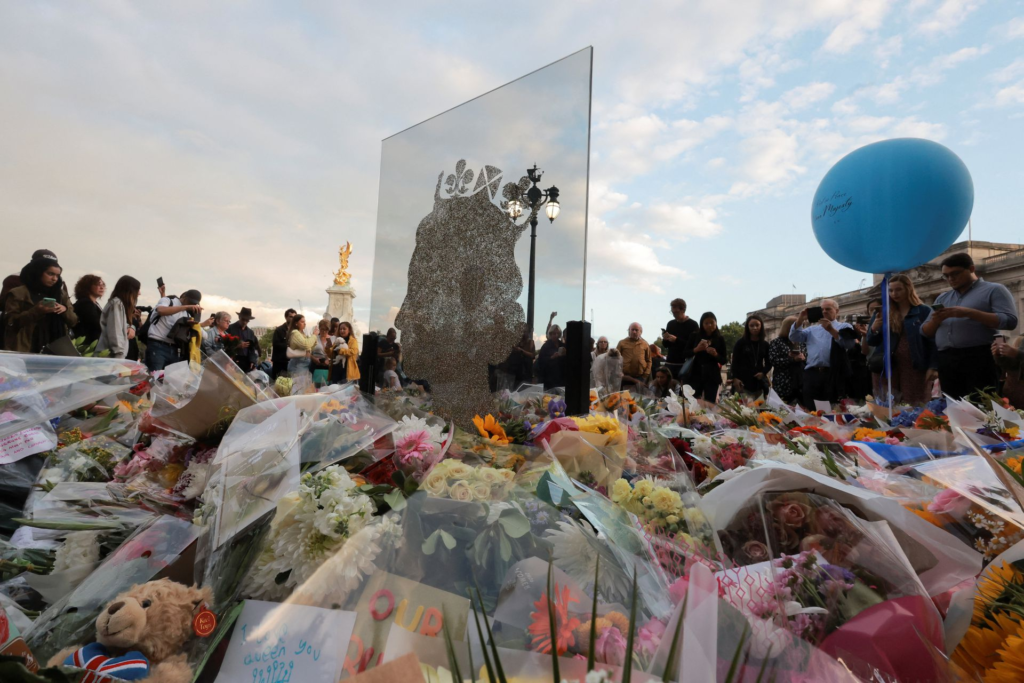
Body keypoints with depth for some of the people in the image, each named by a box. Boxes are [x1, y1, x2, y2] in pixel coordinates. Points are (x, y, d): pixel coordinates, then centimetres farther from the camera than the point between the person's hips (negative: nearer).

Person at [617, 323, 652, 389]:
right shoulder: (622, 343, 5)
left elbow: (648, 361, 10)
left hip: (641, 377, 1)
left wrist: (646, 375, 0)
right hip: (626, 377, -1)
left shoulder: (645, 344, 9)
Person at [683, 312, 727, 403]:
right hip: (696, 373, 0)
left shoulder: (720, 339, 4)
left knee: (710, 403, -2)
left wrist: (715, 354, -14)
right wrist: (696, 349, -14)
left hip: (712, 375, 0)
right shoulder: (695, 336, 4)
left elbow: (723, 360, 5)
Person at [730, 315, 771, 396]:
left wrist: (763, 372, -4)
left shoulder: (765, 344, 12)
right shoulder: (740, 342, 3)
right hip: (743, 381, -3)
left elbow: (769, 363, 17)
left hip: (758, 383, 3)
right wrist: (735, 378, -11)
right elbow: (734, 361, 0)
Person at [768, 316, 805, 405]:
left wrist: (803, 357, -2)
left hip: (800, 382, 5)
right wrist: (792, 359, -17)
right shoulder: (776, 342, 1)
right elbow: (773, 360, -12)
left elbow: (807, 357, 20)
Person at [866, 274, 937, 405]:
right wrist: (874, 329, -10)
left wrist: (933, 367, -11)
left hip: (917, 368, -2)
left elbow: (933, 341, -2)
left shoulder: (924, 311, 2)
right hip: (892, 368, 3)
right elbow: (873, 343, 11)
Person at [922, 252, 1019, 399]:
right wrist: (935, 320, -3)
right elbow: (925, 332, 18)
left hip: (980, 359, -5)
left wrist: (969, 313, -16)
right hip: (946, 362, 5)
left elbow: (1010, 321, -8)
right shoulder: (942, 298, 22)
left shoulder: (993, 290, 7)